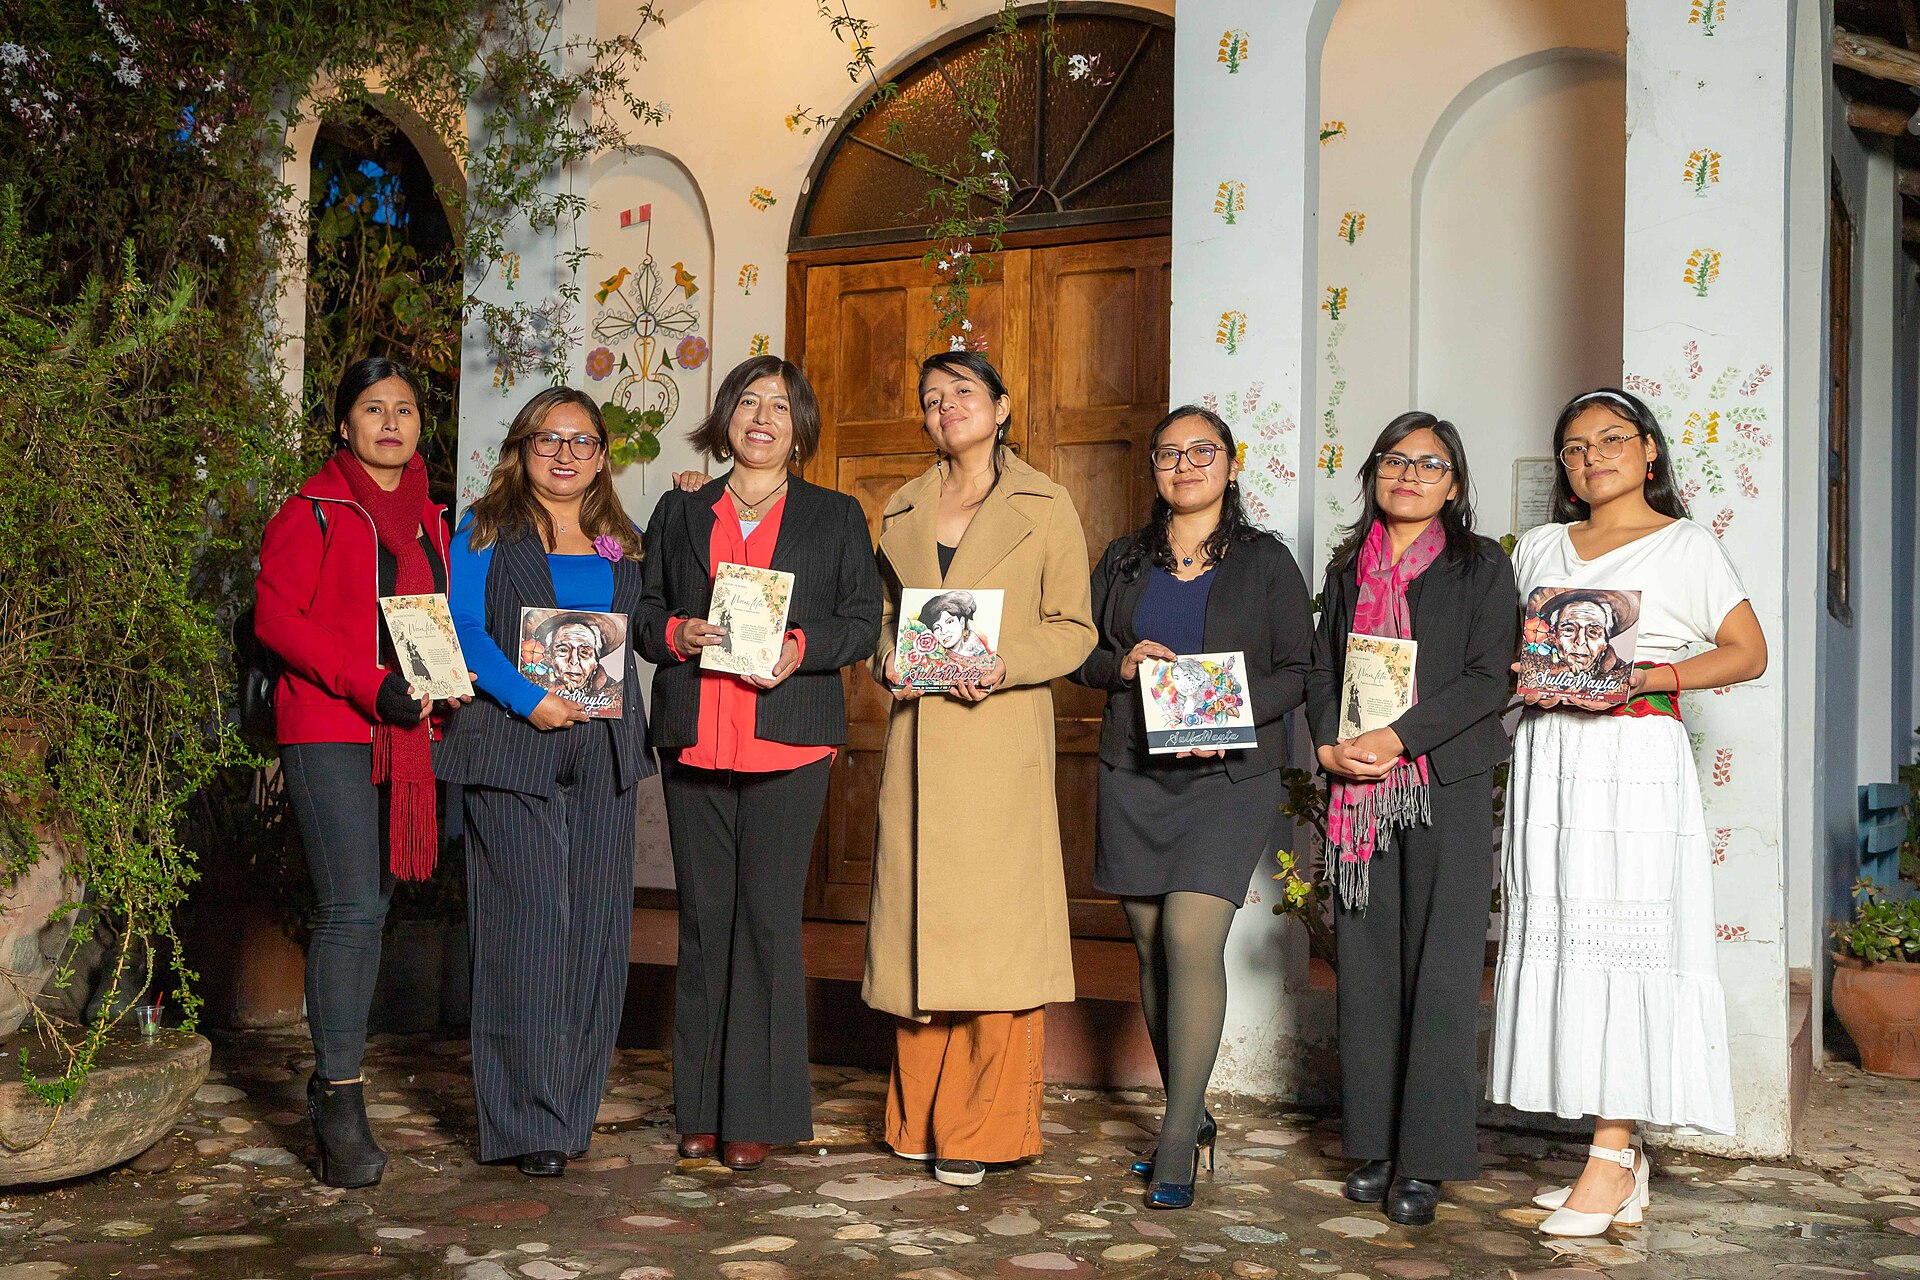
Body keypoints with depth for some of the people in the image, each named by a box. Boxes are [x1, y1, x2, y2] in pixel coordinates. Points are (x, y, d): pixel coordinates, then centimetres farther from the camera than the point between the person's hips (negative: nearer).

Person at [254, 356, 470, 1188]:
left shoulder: (430, 521, 18)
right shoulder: (313, 511, -1)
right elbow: (276, 617, -8)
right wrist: (371, 685, -18)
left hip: (405, 737, 6)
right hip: (328, 731, -6)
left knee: (369, 910, 9)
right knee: (350, 909, -13)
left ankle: (332, 1082, 19)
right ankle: (342, 1107, -9)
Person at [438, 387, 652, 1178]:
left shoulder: (622, 542, 18)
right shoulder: (487, 530, 5)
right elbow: (462, 627, -7)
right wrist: (529, 699, -17)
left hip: (604, 750, 4)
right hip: (514, 747, -4)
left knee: (595, 928, 4)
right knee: (525, 927, -7)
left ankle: (574, 1110, 15)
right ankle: (527, 1123, -1)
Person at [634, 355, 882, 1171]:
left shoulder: (836, 516, 11)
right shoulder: (680, 513, 17)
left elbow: (864, 618, 5)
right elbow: (644, 611, 16)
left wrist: (802, 647, -13)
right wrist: (676, 634, -6)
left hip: (788, 742, -2)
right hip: (694, 737, 3)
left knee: (768, 917, -5)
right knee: (703, 917, 5)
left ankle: (759, 1113, 4)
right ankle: (700, 1107, 14)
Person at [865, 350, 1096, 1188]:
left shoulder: (1045, 508, 4)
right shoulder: (904, 509, 16)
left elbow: (1073, 628, 2)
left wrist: (1005, 664, -14)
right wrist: (886, 662, 0)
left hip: (1001, 738, -4)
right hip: (917, 738, 4)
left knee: (993, 925, -5)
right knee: (918, 921, 6)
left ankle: (982, 1131, 5)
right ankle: (919, 1119, 18)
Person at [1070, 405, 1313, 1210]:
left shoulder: (1265, 562, 5)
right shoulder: (1124, 559, 14)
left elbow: (1299, 669, 2)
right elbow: (1080, 654, 16)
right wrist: (1122, 663, -7)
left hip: (1229, 775, -4)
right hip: (1134, 773, 4)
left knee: (1192, 936, -16)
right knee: (1151, 943, 6)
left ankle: (1177, 1148, -9)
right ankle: (1191, 1117, 21)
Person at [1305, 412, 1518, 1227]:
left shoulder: (1479, 566, 4)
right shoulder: (1349, 568, 17)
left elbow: (1488, 678, -6)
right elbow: (1322, 670, 15)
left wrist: (1395, 739, -15)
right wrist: (1329, 746, -5)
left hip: (1447, 786, -4)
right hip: (1359, 792, 4)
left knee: (1440, 967, -5)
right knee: (1366, 966, 4)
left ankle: (1426, 1159, 0)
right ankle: (1373, 1145, 13)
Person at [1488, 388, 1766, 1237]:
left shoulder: (1685, 546, 6)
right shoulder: (1539, 547, 19)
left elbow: (1748, 652, 1)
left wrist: (1646, 677, -12)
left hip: (1635, 760, -4)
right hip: (1547, 760, 5)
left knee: (1619, 941, -11)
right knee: (1560, 938, 0)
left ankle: (1612, 1159, -7)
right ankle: (1622, 1161, 7)